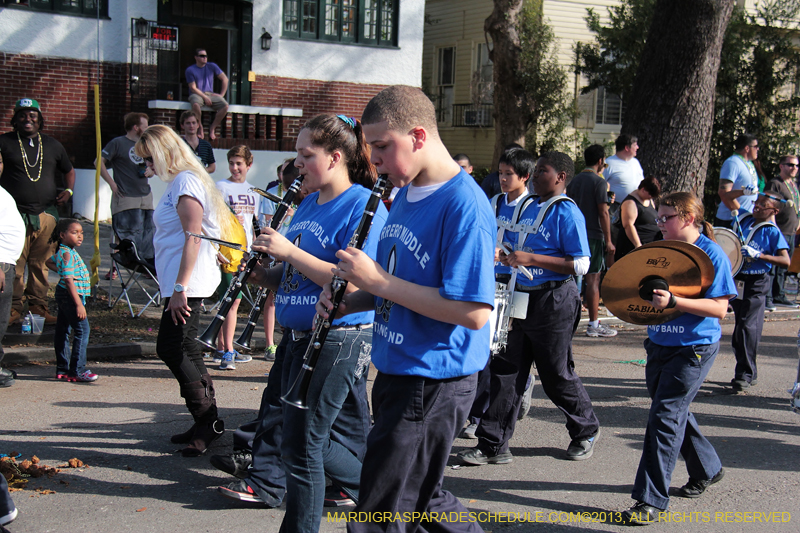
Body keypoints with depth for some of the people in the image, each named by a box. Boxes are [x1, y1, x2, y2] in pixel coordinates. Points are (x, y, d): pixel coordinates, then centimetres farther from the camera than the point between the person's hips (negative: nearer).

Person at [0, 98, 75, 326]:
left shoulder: (52, 145, 16)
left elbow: (69, 171, 29)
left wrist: (68, 190, 10)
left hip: (46, 215, 3)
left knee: (41, 263, 5)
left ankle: (38, 305, 15)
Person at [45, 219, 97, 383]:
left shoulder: (62, 252, 13)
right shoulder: (67, 254, -17)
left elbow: (49, 262, 34)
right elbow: (69, 281, -23)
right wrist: (79, 304, -25)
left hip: (63, 296, 11)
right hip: (71, 295, -11)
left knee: (62, 331, 12)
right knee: (82, 330, -11)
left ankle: (62, 370, 19)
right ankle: (78, 370, -10)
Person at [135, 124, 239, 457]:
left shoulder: (185, 181, -13)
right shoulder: (177, 182, 17)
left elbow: (194, 237, -22)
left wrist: (180, 287, -26)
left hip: (188, 284, -10)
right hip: (179, 283, 10)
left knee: (171, 349, -9)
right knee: (184, 350, 11)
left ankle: (208, 421, -1)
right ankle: (207, 424, 18)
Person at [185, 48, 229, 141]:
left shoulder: (212, 66, 8)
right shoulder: (190, 70, -1)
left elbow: (224, 79, 9)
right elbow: (193, 88, -6)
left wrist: (222, 94, 0)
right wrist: (204, 97, -16)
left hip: (210, 94, 3)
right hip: (197, 94, -3)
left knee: (225, 105, -25)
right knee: (196, 104, -40)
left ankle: (212, 127, -9)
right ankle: (200, 128, -16)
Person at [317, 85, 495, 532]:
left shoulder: (466, 206, -20)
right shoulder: (406, 194, 9)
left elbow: (474, 312, -26)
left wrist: (380, 281, -23)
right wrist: (348, 302, 1)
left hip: (433, 384, -9)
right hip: (397, 373, 9)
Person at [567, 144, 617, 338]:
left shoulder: (574, 181, 11)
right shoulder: (599, 182, -10)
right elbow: (603, 213, -14)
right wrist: (608, 240, -10)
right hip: (594, 236, -7)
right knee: (593, 279, -5)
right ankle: (593, 325, -4)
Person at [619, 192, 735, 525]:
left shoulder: (711, 254, -11)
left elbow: (719, 308, -18)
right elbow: (648, 292, 20)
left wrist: (672, 301, -28)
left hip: (694, 348, -7)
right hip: (659, 344, 7)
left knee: (666, 416, -12)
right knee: (676, 412, 17)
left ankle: (651, 501, -9)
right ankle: (707, 470, 40)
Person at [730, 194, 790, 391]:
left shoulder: (773, 232, -9)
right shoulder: (744, 220, 8)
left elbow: (786, 262, -19)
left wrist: (759, 255, -24)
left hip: (756, 283, -6)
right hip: (736, 280, 6)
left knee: (748, 327, -11)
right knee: (740, 327, 12)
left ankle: (745, 375, -5)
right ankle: (749, 372, 23)